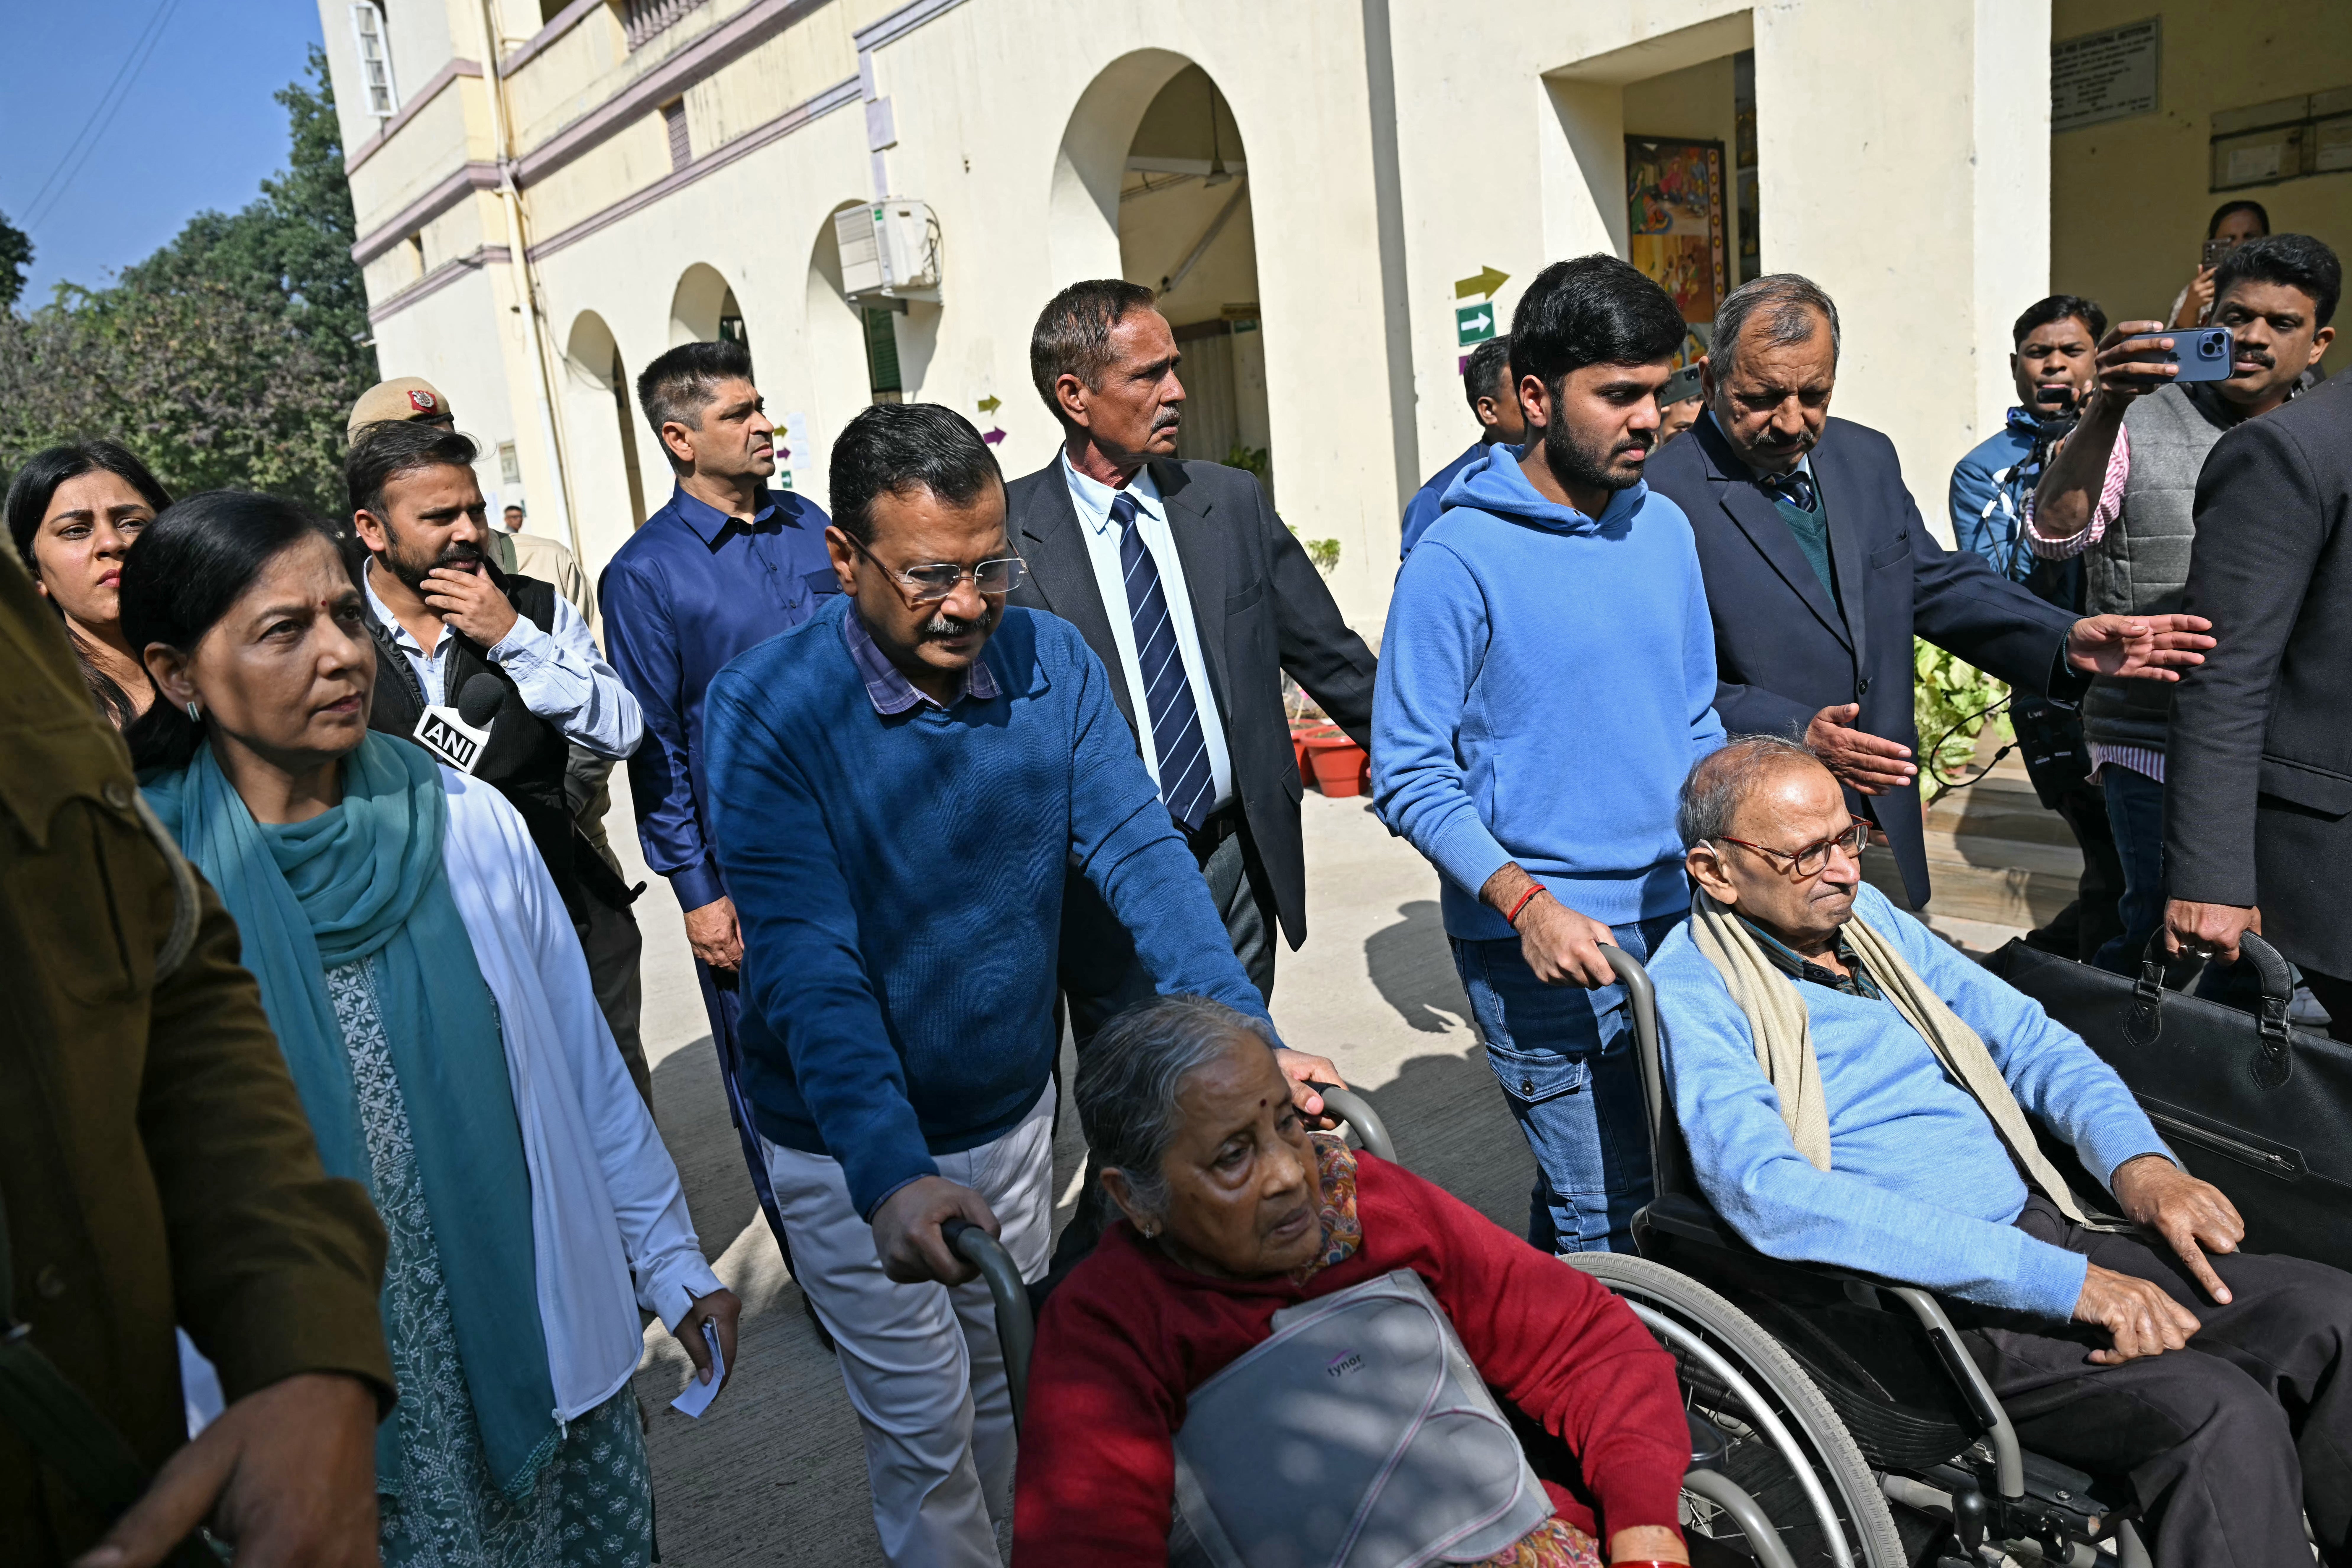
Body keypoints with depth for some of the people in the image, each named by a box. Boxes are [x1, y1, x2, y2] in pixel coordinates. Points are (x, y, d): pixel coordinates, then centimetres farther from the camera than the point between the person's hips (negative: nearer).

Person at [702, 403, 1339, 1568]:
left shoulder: (1051, 661, -10)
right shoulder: (766, 707, -22)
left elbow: (1138, 851, -15)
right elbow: (806, 961, -28)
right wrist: (890, 1174, -39)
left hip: (1014, 1109, 4)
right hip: (853, 1143, -4)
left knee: (1010, 1392, 24)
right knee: (927, 1435, 10)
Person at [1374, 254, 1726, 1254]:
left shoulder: (1665, 528, 7)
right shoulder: (1459, 560, -12)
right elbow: (1408, 774, -12)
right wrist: (1525, 902, -22)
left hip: (1680, 919, 7)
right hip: (1546, 948, -6)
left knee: (1697, 1186, 17)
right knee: (1607, 1219, -1)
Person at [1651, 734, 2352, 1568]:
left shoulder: (1866, 915, 12)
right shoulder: (1691, 989, -13)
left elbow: (2027, 1037, 18)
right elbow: (1773, 1197, -26)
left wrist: (2140, 1162, -3)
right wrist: (2058, 1281, -26)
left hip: (2041, 1230, 8)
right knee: (2219, 1416, -25)